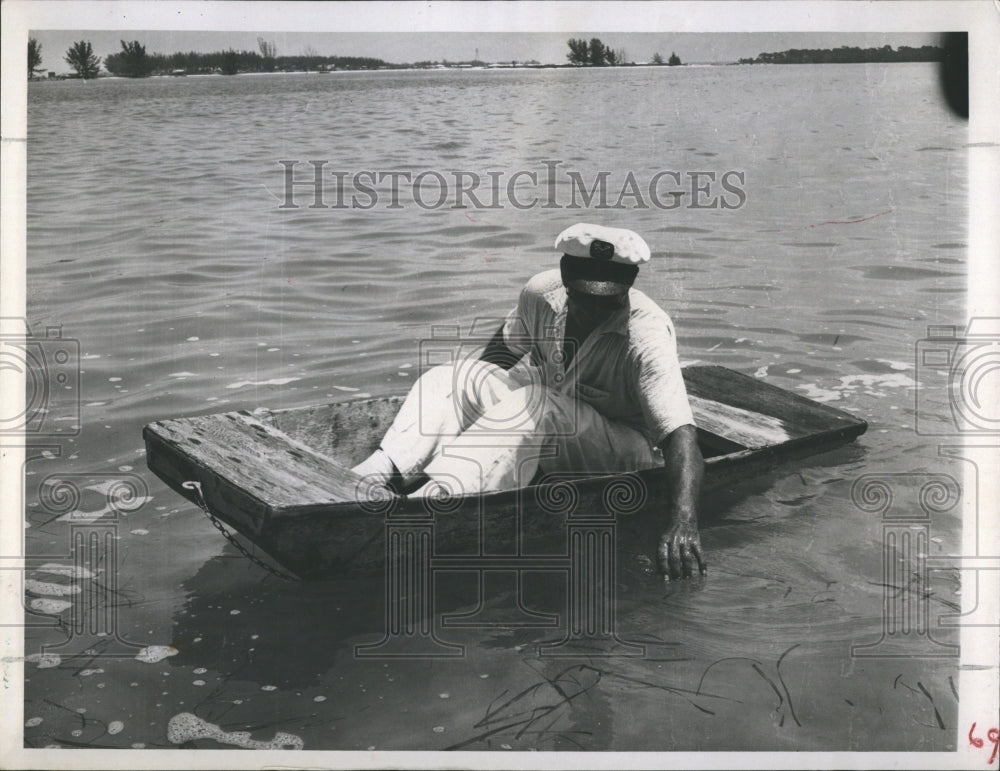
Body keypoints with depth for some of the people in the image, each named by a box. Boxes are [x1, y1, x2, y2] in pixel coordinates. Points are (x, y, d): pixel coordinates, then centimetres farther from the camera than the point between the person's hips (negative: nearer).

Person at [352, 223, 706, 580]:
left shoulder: (647, 338, -27)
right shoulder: (541, 293, -11)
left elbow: (681, 435, -38)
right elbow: (503, 349, 10)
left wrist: (683, 522, -53)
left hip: (625, 448, -6)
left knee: (535, 406, -35)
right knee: (463, 373, -15)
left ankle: (436, 496, -51)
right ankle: (380, 473, -32)